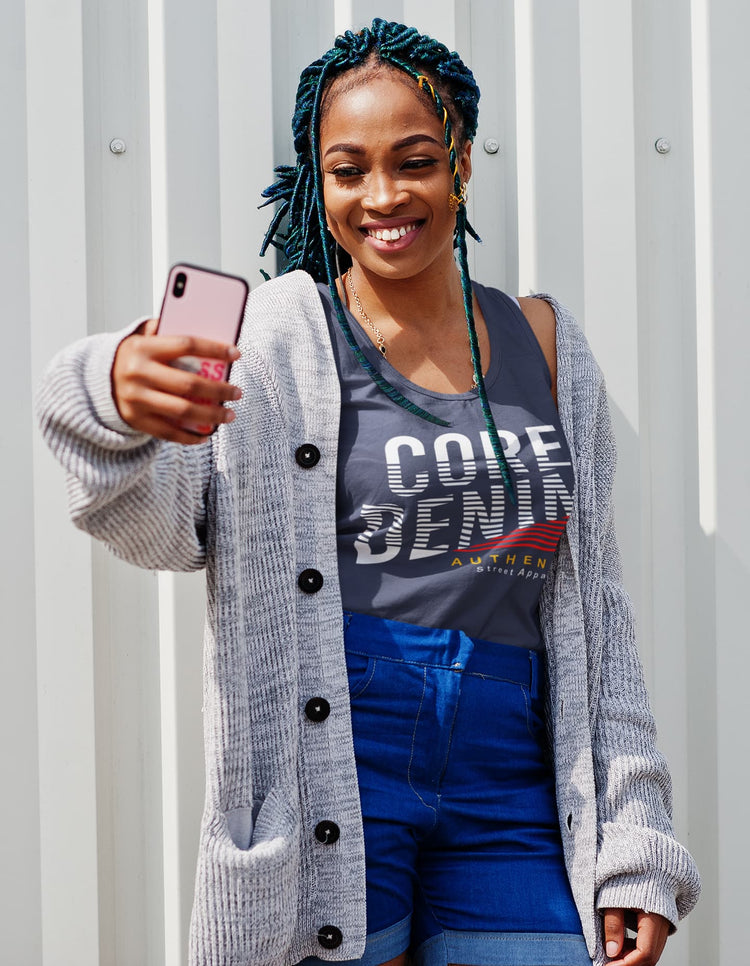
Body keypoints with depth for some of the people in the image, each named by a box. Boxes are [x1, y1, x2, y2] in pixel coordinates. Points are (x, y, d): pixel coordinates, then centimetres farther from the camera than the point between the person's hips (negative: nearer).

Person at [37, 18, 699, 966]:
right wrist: (120, 414, -31)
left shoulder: (542, 342, 11)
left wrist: (633, 845, 9)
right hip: (333, 774, -3)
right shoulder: (275, 335, 1)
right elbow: (171, 524, -9)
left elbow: (592, 602, 13)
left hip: (507, 792, 3)